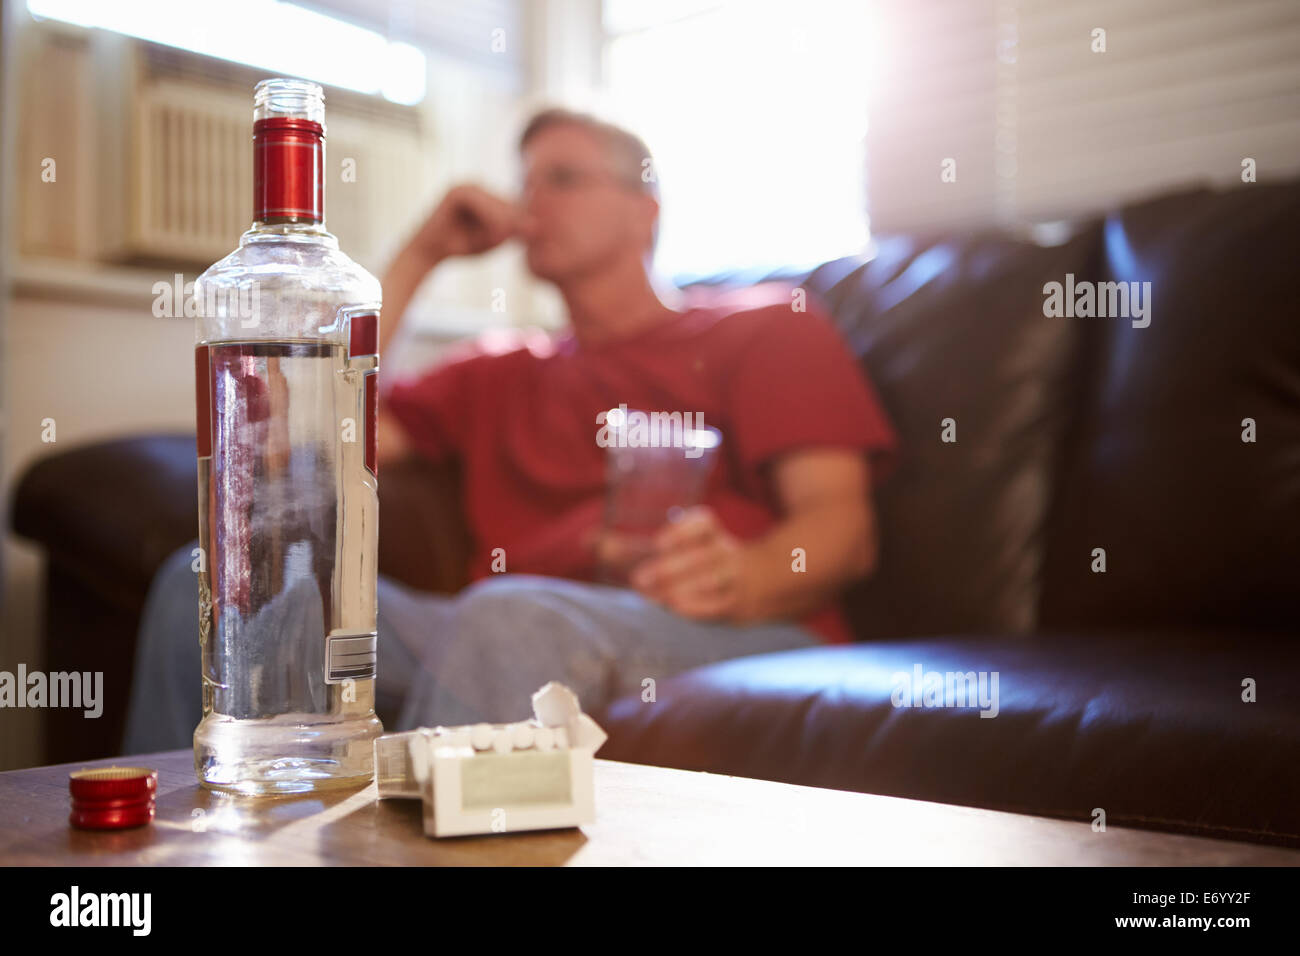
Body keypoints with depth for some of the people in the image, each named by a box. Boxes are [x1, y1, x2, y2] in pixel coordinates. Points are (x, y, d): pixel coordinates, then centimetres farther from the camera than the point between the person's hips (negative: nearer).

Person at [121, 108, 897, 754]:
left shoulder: (771, 331, 19)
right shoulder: (500, 376, 32)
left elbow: (843, 527, 3)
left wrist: (739, 581, -21)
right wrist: (420, 255, 21)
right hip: (512, 638, 4)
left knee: (513, 617, -38)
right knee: (211, 583, -15)